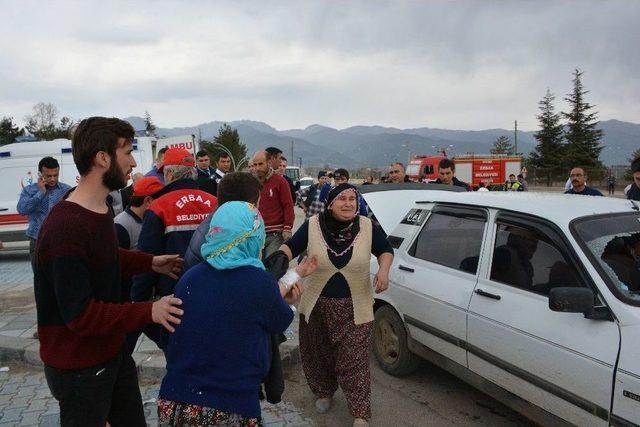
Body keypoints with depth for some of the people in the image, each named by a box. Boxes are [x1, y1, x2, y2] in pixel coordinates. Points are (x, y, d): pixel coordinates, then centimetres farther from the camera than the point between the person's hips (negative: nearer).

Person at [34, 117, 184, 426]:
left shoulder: (98, 208, 2)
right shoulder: (66, 228, -29)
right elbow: (79, 314, -28)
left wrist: (149, 263, 6)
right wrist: (149, 313, -29)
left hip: (113, 351, 9)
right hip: (79, 368, -9)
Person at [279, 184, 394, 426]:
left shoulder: (367, 227, -9)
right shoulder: (313, 225, -10)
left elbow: (386, 250, 5)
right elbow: (291, 247, 1)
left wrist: (383, 270, -14)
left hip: (354, 308, -1)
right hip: (317, 305, 1)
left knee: (354, 360, 0)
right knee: (319, 354, 18)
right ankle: (324, 392, 44)